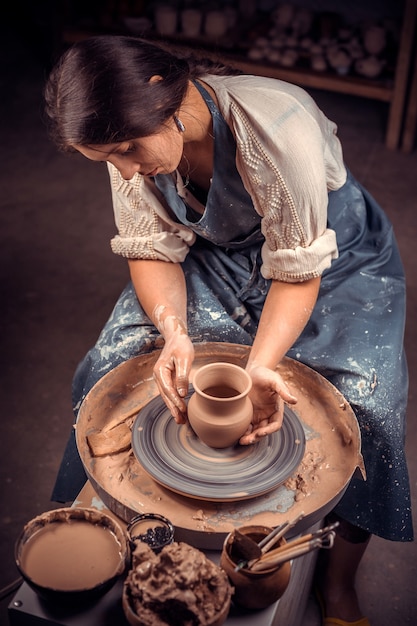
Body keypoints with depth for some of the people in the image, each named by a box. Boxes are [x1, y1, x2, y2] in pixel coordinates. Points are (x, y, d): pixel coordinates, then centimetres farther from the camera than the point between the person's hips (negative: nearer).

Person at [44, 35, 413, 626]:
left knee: (368, 408, -24)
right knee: (108, 365, -13)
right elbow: (153, 249, -12)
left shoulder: (277, 128, -35)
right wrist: (173, 329, -31)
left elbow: (298, 271, -27)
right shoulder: (134, 133, -18)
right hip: (217, 256, 4)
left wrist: (260, 367, -40)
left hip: (333, 261, -3)